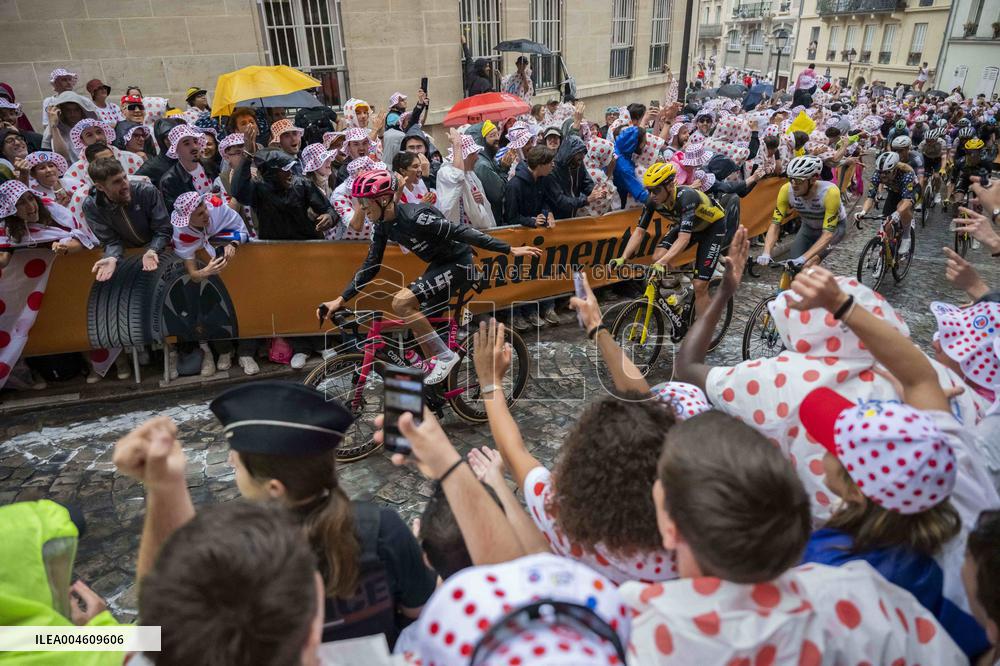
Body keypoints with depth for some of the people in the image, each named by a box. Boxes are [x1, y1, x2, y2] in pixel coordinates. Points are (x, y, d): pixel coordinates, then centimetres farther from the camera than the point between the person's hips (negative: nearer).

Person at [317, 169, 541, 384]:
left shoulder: (414, 216, -27)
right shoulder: (384, 226, -1)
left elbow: (461, 232, -27)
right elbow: (370, 266, 6)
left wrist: (511, 250, -27)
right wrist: (341, 299, 1)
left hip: (458, 263, -9)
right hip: (439, 264, 9)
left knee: (401, 302, -21)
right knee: (420, 324, 9)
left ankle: (444, 355, -9)